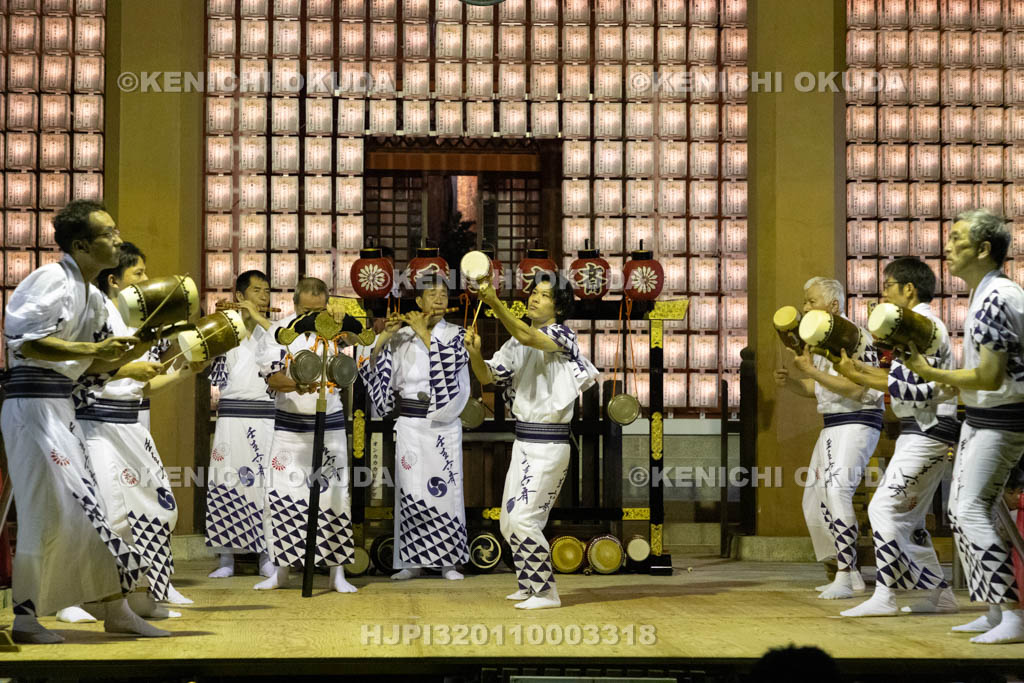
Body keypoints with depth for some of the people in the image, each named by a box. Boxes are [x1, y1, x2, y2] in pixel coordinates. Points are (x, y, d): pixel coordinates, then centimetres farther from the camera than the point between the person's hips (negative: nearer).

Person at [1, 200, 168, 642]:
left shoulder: (93, 297, 16)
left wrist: (130, 357, 7)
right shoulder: (52, 279, -14)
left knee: (84, 509, 11)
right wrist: (94, 349, -24)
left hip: (61, 407, 10)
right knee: (49, 510, -8)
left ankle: (117, 609, 15)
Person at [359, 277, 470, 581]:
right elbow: (374, 369, 0)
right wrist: (384, 337, -11)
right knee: (411, 488, -2)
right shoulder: (402, 336, 6)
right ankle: (412, 560, 5)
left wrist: (425, 334, -13)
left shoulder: (456, 334, 6)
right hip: (410, 422, 0)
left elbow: (449, 363, -13)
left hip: (445, 422, 0)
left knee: (446, 486, -1)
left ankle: (448, 559, 7)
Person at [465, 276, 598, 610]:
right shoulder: (517, 343, 11)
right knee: (509, 522, 11)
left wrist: (495, 303, -39)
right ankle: (530, 585, 27)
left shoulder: (562, 335, -10)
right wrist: (475, 354, -15)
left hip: (550, 444, -8)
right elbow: (488, 376, 5)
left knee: (523, 519, -12)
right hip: (523, 441, 8)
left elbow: (528, 337, -29)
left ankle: (546, 593, 0)